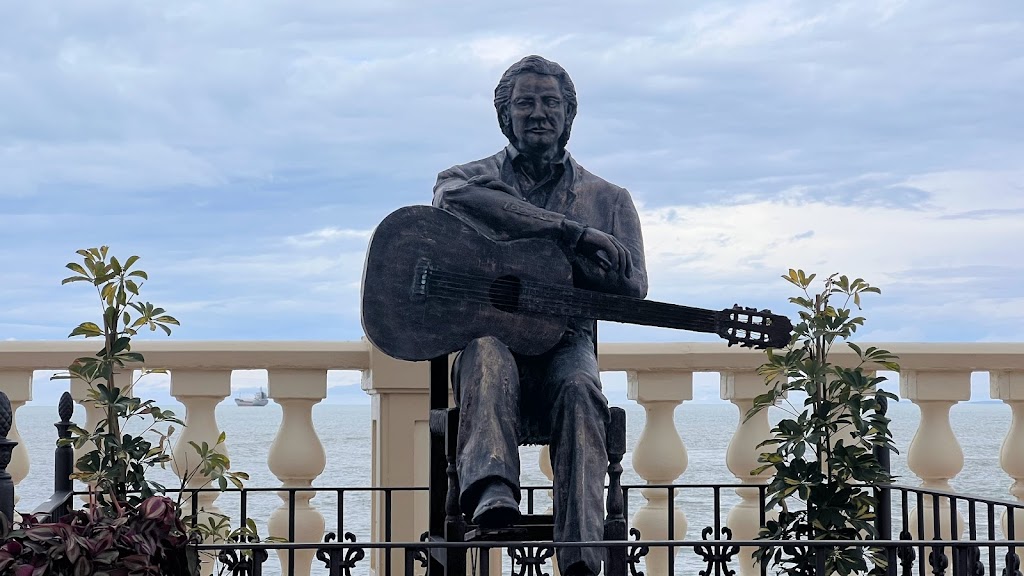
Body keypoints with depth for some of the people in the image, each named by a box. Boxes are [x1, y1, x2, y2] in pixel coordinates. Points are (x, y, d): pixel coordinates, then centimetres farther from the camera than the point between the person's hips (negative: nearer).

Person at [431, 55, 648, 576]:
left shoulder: (608, 200, 18)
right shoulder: (471, 178, 14)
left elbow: (632, 288, 3)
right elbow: (455, 197, -15)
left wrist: (547, 247, -9)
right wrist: (572, 233, -18)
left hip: (564, 342, 0)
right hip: (486, 333, 0)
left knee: (579, 390, -35)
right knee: (489, 354, -37)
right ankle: (492, 488, -61)